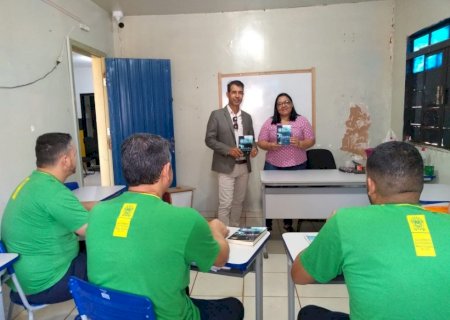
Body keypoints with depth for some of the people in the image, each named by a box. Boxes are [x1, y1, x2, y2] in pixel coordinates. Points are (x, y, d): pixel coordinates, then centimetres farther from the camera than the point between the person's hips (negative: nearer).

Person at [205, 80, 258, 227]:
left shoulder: (247, 117, 10)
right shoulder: (217, 115, -5)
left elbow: (251, 139, 15)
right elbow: (209, 139, -8)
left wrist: (254, 148, -9)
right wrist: (228, 150, -21)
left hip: (244, 166, 5)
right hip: (226, 166, -5)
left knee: (239, 201, 14)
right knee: (225, 203, -5)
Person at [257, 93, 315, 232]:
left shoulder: (302, 121, 4)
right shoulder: (269, 122, 5)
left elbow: (311, 140, 1)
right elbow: (261, 142, 3)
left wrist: (299, 144, -19)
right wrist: (271, 146, -17)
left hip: (296, 165, 0)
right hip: (273, 165, 0)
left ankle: (288, 224, 25)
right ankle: (267, 225, 16)